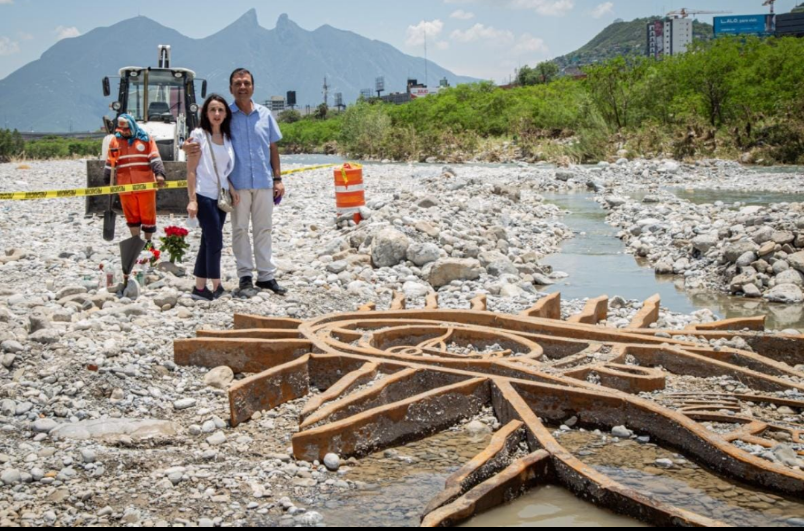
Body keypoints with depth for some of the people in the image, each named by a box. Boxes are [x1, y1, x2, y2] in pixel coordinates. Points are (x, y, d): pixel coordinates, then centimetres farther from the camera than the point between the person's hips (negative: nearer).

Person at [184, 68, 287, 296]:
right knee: (240, 229, 3)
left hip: (264, 181, 3)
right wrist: (189, 147, -27)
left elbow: (273, 147, 13)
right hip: (238, 183, -2)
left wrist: (278, 178, 9)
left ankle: (266, 275, 15)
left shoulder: (265, 114, 9)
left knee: (264, 229, 8)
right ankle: (245, 276, 10)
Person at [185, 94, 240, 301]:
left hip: (220, 196, 6)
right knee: (215, 241, -7)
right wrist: (192, 199, -15)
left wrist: (231, 189, 2)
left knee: (209, 242, 9)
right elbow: (191, 170, -9)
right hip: (204, 196, -6)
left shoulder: (227, 137, 11)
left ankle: (200, 288, 14)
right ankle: (217, 287, 2)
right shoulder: (198, 135, -6)